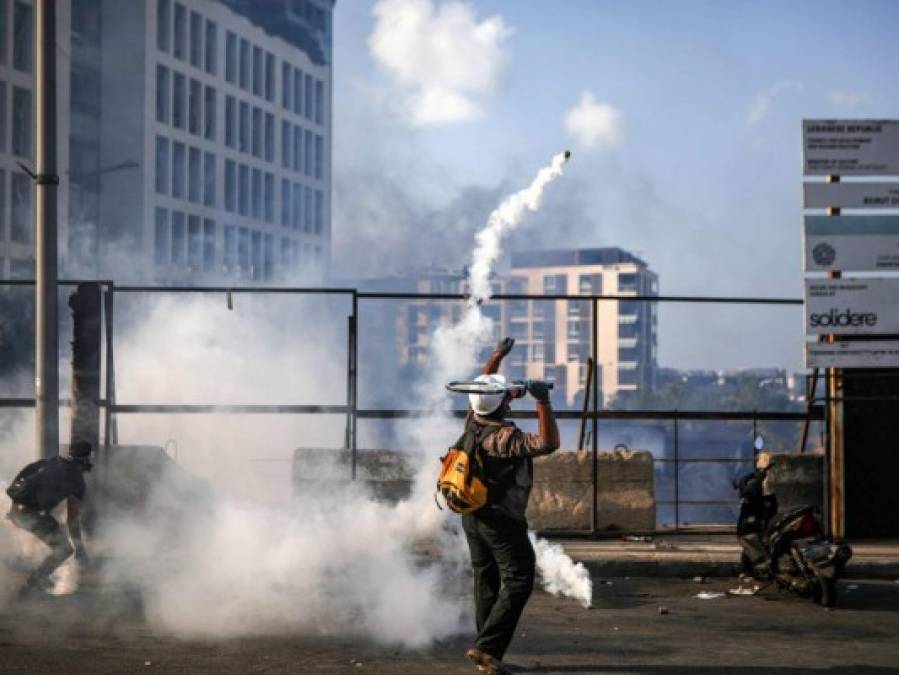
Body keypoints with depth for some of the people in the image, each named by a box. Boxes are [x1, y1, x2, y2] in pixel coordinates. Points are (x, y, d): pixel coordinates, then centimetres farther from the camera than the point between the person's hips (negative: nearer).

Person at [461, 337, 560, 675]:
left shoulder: (472, 423, 1)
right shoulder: (506, 437, -22)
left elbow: (481, 387, 20)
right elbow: (548, 443, -33)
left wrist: (498, 355, 28)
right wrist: (543, 402, -35)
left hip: (472, 517, 8)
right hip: (502, 521, -8)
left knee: (486, 582, 13)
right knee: (517, 583, -5)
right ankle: (487, 647, -14)